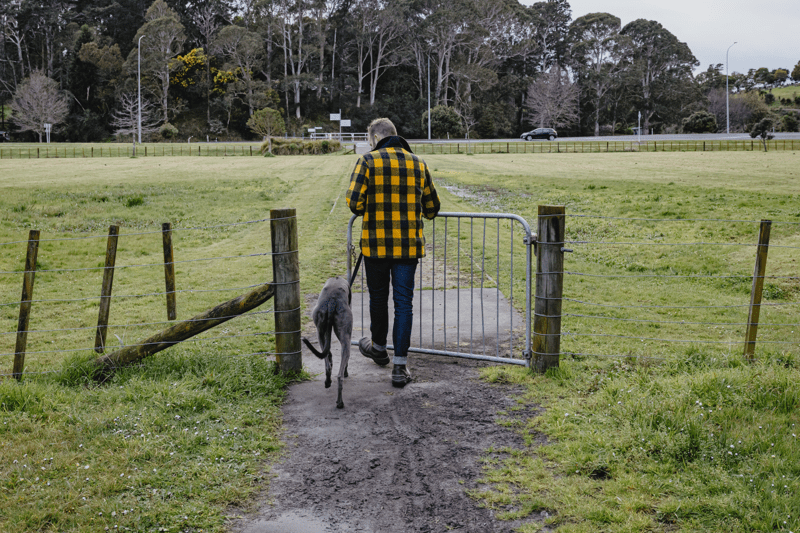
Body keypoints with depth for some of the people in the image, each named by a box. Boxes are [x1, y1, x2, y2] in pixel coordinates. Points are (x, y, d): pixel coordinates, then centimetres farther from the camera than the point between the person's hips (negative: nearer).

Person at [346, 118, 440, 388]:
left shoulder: (368, 162, -5)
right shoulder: (418, 164, 7)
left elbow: (354, 202, -13)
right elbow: (432, 208, 13)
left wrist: (366, 210, 8)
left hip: (376, 244, -2)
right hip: (409, 245, 2)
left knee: (378, 297, 18)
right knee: (404, 302, 5)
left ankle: (378, 347, 38)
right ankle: (400, 365, 2)